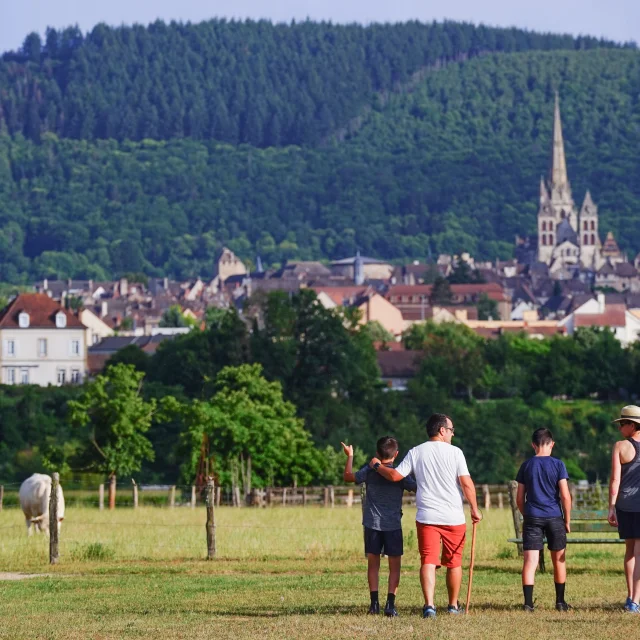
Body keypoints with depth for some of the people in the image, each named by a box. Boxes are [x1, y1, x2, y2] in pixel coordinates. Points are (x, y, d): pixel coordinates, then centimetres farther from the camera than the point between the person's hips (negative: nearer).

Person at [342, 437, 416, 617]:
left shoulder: (370, 470, -2)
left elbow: (348, 476, 10)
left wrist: (349, 456, 22)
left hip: (372, 524, 1)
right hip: (393, 525, -1)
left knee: (373, 564, 9)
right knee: (394, 565, 4)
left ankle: (374, 603, 5)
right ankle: (390, 604, -6)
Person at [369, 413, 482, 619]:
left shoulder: (416, 453, 3)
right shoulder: (454, 452, -2)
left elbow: (395, 475, 0)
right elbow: (466, 483, -7)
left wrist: (377, 465, 18)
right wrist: (475, 509, 3)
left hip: (427, 517, 1)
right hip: (454, 517, -1)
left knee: (428, 561, -5)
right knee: (454, 563, 13)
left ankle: (429, 604, -21)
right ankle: (453, 605, 23)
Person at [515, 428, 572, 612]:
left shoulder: (526, 466, 4)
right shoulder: (558, 465, -3)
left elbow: (519, 498, 7)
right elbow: (565, 495, -7)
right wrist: (567, 520, 3)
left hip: (532, 518, 1)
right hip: (554, 517, -1)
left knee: (530, 560, -3)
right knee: (559, 560, 13)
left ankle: (528, 602, -12)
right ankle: (560, 602, 18)